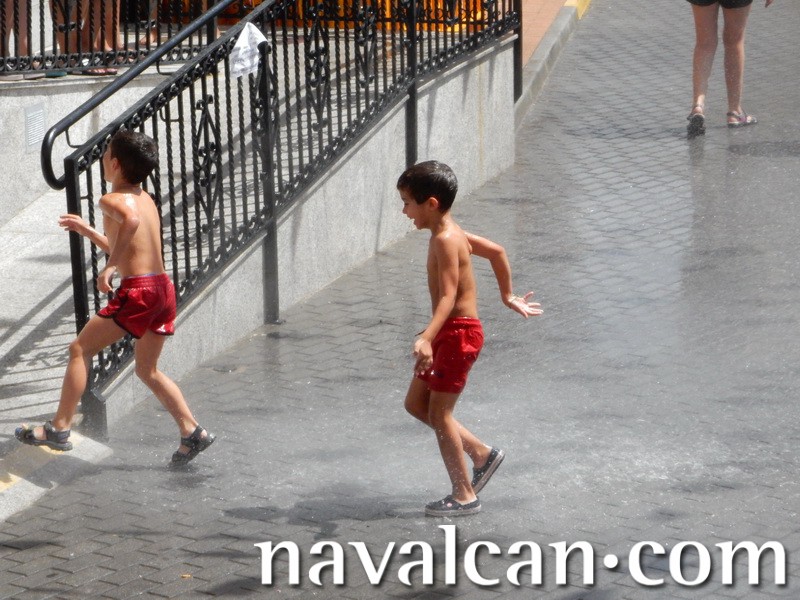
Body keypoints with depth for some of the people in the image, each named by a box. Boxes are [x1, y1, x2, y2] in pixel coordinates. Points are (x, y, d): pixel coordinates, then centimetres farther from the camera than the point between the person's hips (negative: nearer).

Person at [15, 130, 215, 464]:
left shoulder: (112, 200, -6)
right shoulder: (146, 199, 19)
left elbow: (130, 221, -31)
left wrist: (109, 266, -26)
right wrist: (85, 230, 36)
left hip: (136, 292, -8)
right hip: (163, 289, 8)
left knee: (80, 350, 5)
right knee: (147, 370, 20)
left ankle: (59, 429, 5)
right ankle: (192, 433, 13)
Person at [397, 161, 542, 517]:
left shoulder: (445, 240, -20)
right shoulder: (451, 232, 10)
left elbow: (448, 297, -30)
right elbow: (497, 252, 22)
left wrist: (427, 338, -41)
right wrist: (507, 297, 32)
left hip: (458, 332, -10)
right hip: (450, 332, 10)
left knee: (439, 412, -4)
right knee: (416, 403, 14)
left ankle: (464, 497, 3)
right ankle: (481, 454, 19)